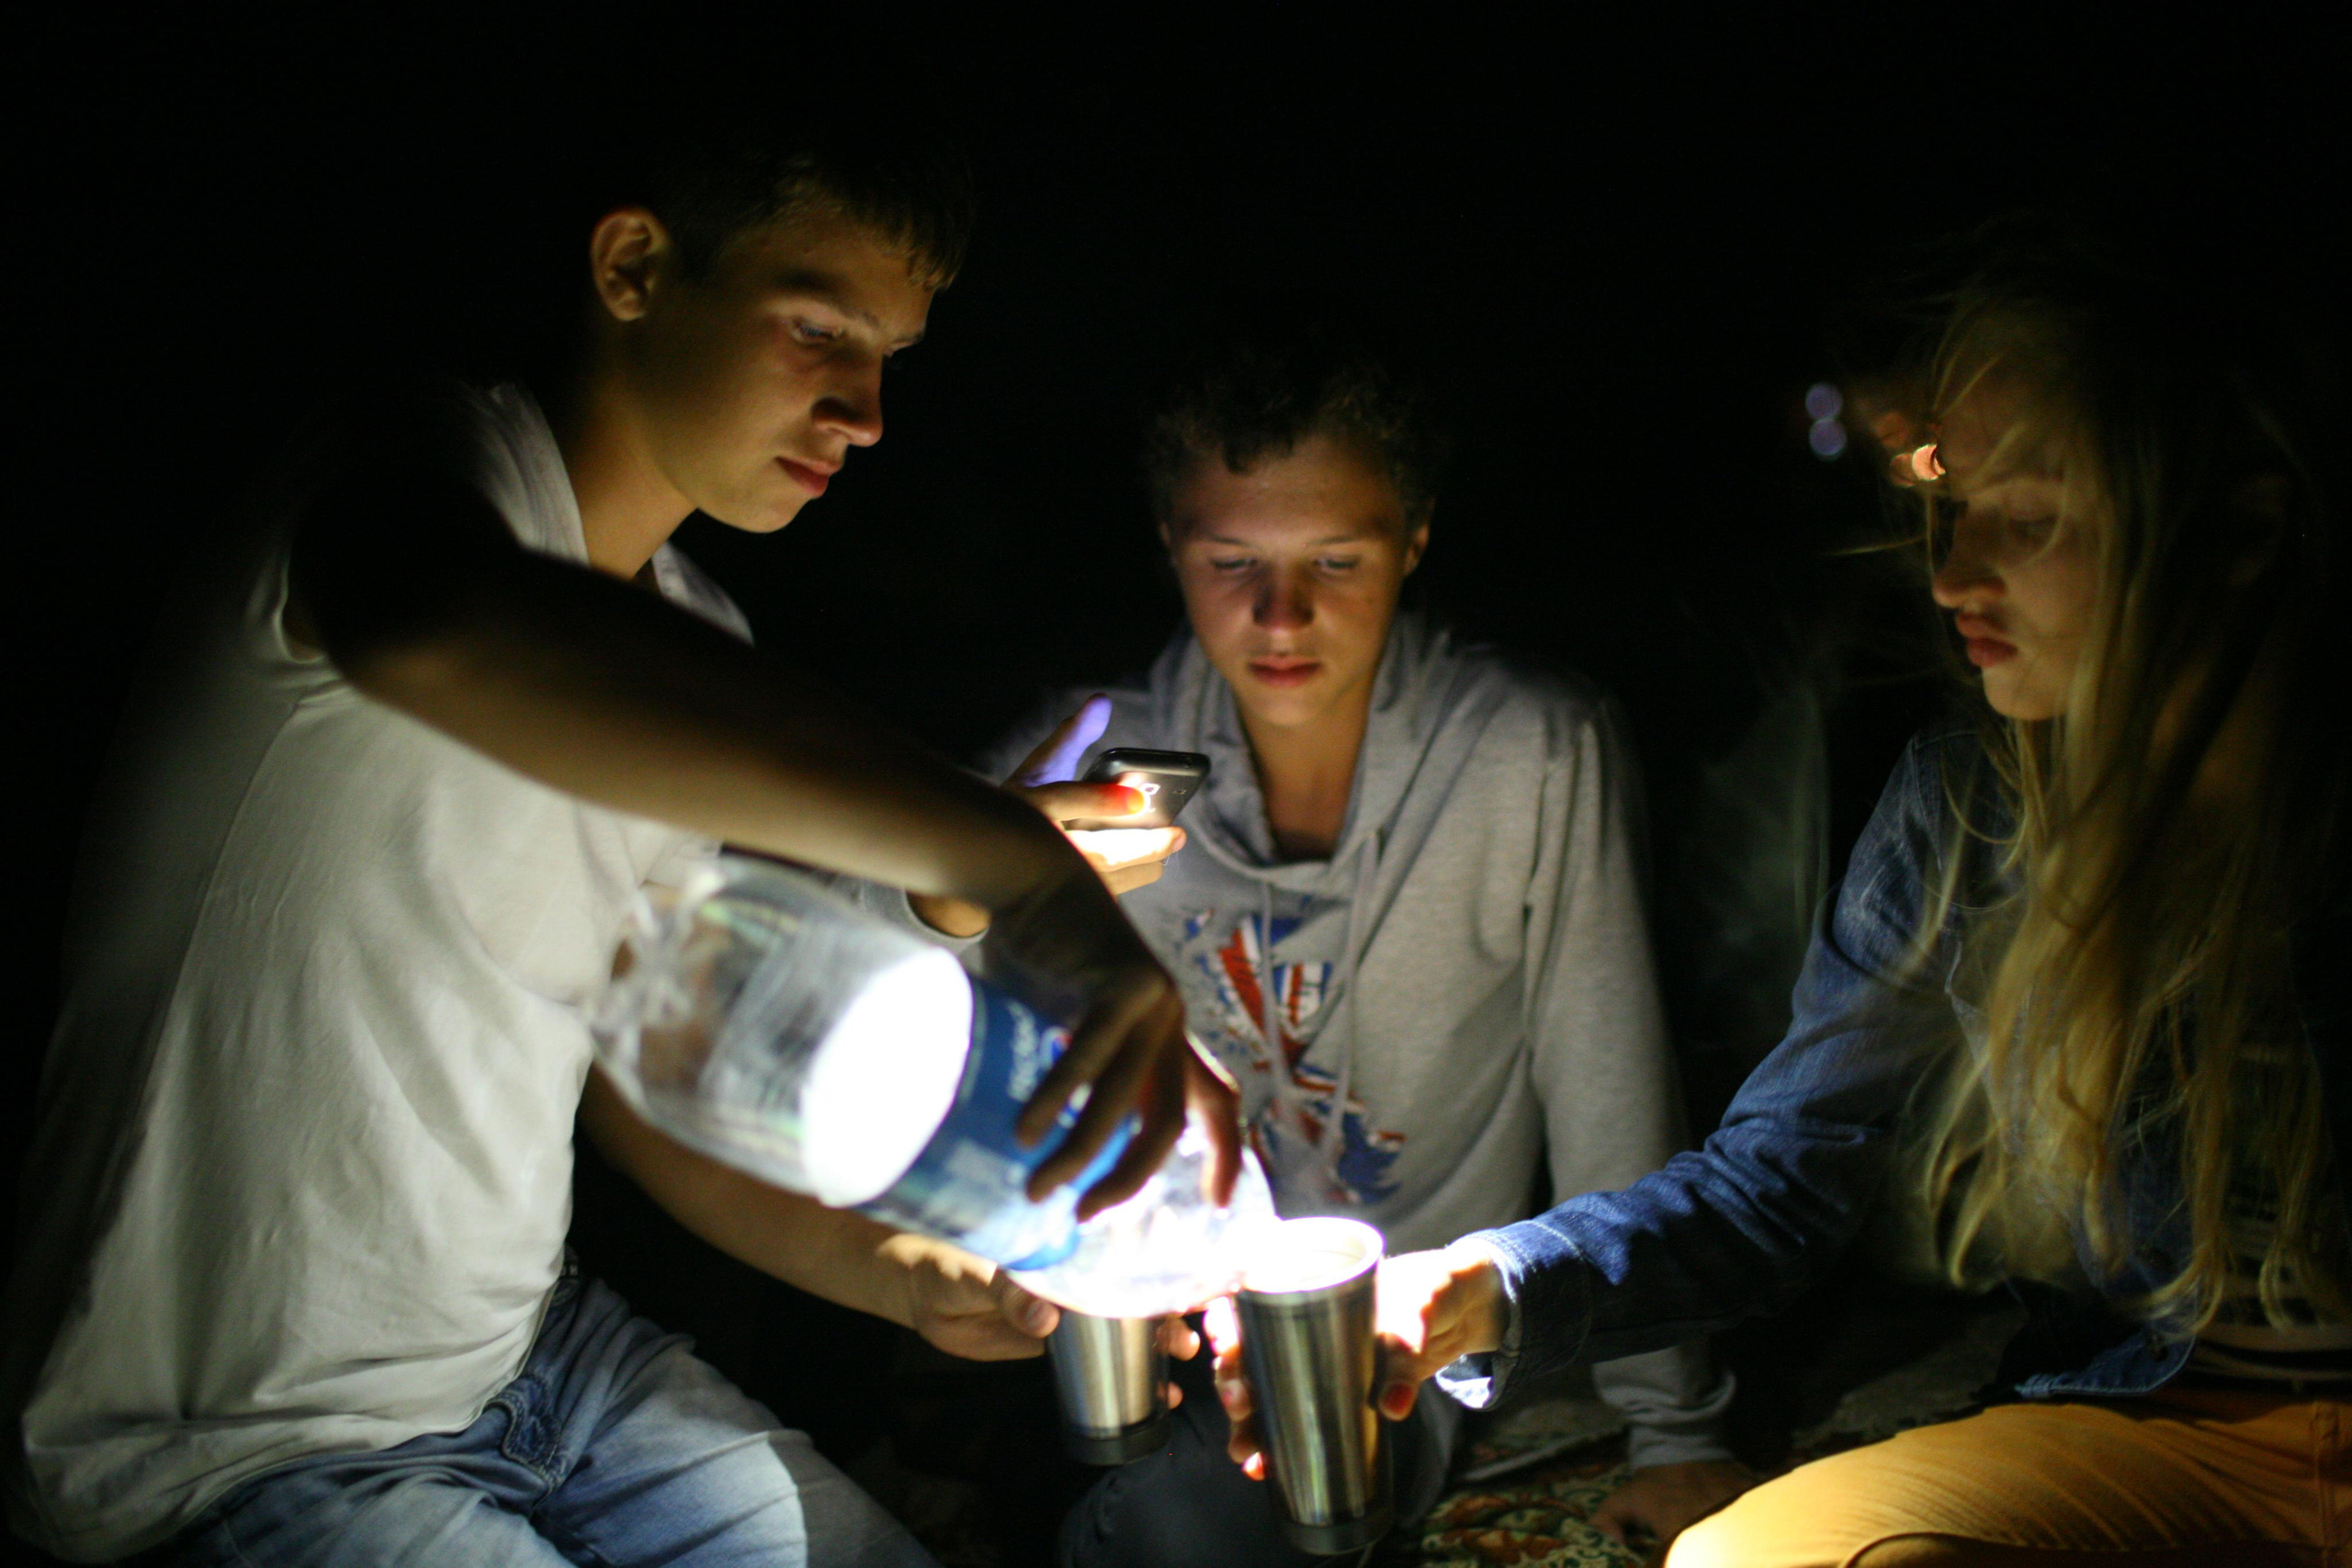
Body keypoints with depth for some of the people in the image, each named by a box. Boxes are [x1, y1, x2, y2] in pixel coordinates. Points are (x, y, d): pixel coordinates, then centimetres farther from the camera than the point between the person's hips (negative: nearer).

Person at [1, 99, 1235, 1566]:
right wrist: (1014, 859, -53)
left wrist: (885, 1268, -5)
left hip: (532, 1346, 8)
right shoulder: (446, 466, -20)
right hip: (241, 1446, -8)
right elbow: (435, 631, -47)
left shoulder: (695, 646, 6)